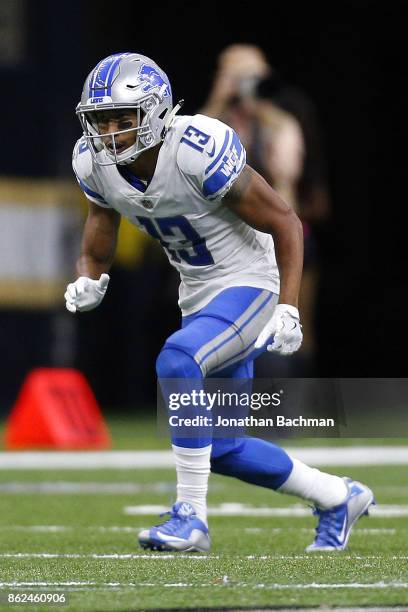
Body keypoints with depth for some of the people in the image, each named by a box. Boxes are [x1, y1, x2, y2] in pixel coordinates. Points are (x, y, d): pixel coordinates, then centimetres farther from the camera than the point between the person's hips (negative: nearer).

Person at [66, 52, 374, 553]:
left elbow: (285, 223, -17)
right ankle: (338, 498, 31)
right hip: (199, 296, 8)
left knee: (176, 362, -33)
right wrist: (87, 284, -19)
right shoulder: (95, 165, -8)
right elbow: (95, 254, 5)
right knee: (220, 448, 9)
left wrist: (287, 309, -21)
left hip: (250, 285, -8)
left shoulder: (200, 153, -27)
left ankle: (191, 517, -25)